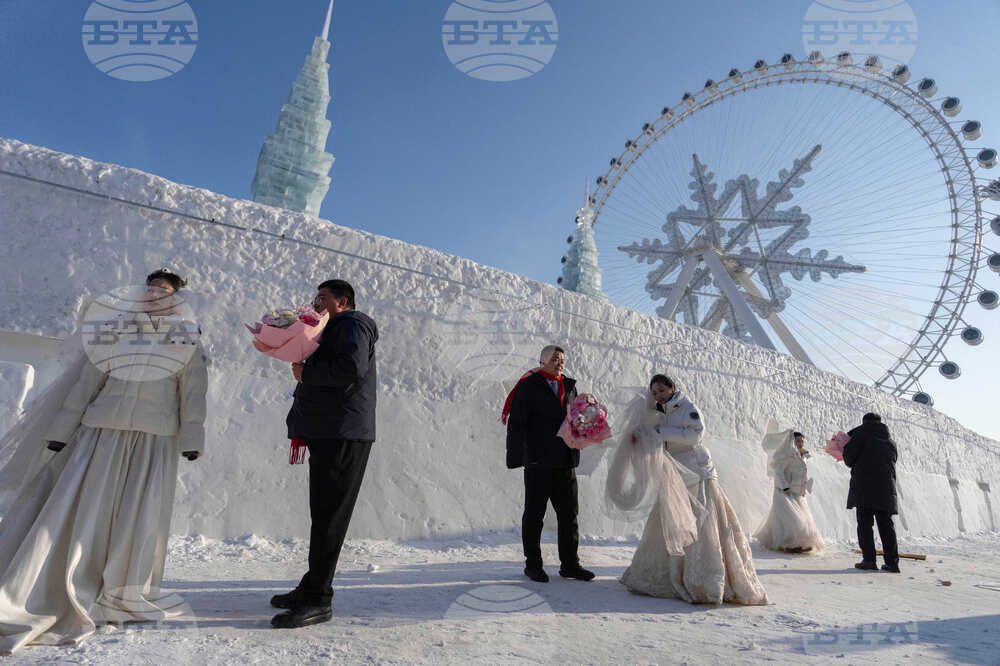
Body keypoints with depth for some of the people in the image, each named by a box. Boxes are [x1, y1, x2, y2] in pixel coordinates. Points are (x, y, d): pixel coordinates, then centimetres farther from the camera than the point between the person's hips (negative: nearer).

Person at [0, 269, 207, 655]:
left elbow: (193, 392, 4)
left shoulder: (187, 339, 8)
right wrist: (63, 429, 7)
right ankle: (34, 598, 13)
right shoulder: (118, 330, 12)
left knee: (140, 517, 2)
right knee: (76, 509, -1)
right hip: (104, 429, 1)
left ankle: (121, 596, 21)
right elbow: (87, 380, 12)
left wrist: (191, 438, -3)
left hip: (155, 437, -1)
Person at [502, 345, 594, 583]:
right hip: (538, 460, -6)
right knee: (535, 513, 5)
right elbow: (516, 422, -10)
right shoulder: (529, 386, -5)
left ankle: (569, 564, 23)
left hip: (565, 461, 6)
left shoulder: (569, 386, 14)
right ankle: (533, 564, 18)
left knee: (569, 512, 11)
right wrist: (516, 456, -17)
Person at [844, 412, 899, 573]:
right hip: (886, 490, 6)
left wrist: (852, 464, 12)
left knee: (865, 524, -2)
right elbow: (892, 462, 21)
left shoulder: (861, 434, -2)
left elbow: (848, 453, -10)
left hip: (864, 488, -6)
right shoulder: (891, 441, 18)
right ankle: (892, 562, 10)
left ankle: (869, 560, -5)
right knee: (886, 525, 11)